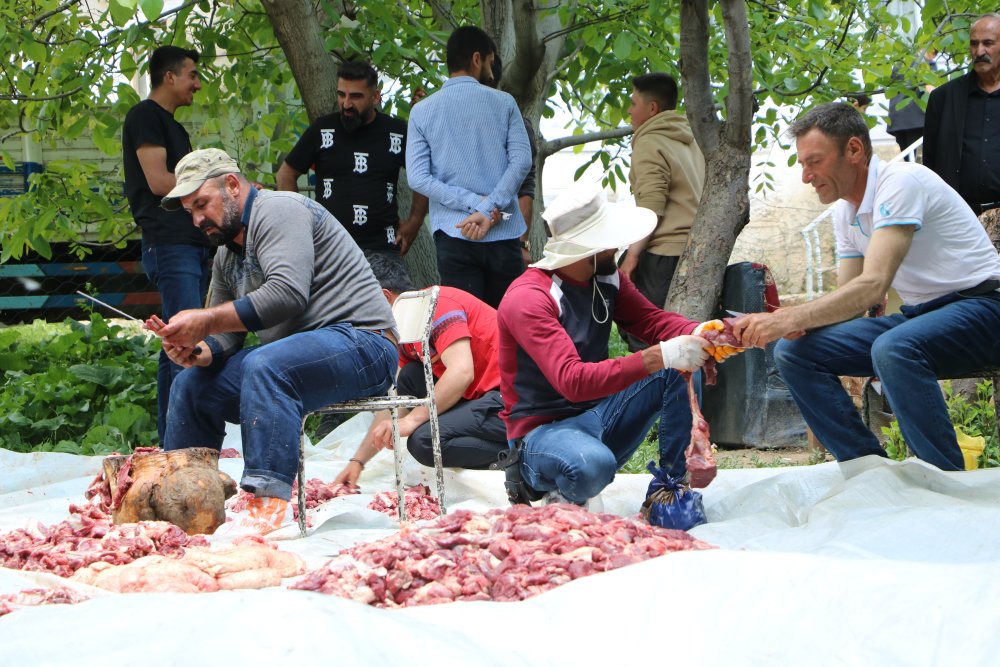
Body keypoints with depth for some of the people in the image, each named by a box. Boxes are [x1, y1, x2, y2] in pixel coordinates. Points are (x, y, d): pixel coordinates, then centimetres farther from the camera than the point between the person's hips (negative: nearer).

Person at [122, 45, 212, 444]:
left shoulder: (173, 126, 24)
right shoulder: (145, 116, -4)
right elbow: (159, 181, -13)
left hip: (190, 245, 10)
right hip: (168, 244, -10)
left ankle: (170, 441, 10)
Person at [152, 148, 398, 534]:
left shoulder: (277, 211, -10)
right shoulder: (227, 255, 19)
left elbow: (287, 293, -25)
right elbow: (229, 337, 14)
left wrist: (207, 321, -23)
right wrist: (197, 351, -9)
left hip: (360, 344, -10)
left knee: (265, 367, -36)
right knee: (193, 384, 5)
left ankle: (268, 503, -43)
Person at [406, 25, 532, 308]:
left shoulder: (422, 111, 6)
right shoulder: (503, 103, 4)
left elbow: (418, 178, -4)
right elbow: (522, 160, -7)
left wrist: (476, 203, -6)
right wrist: (488, 210, -12)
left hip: (454, 235, 0)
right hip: (503, 232, 0)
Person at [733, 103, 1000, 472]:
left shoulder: (901, 182, -18)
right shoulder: (846, 213, 10)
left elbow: (873, 285, -29)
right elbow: (850, 300, 10)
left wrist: (788, 319, -33)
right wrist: (798, 322, -12)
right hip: (918, 315, 9)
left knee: (892, 349, -39)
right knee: (794, 352, -6)